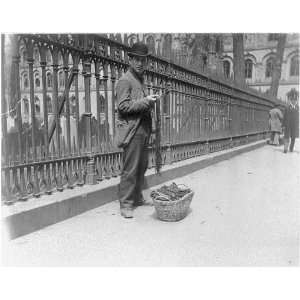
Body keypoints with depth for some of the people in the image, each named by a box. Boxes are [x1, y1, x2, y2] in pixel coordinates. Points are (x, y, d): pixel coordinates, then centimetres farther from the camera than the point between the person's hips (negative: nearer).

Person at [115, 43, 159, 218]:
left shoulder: (140, 80, 22)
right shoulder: (125, 81, -7)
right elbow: (123, 106, -16)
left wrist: (150, 102, 15)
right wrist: (145, 101, -17)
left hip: (143, 129, 9)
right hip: (132, 130, -9)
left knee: (142, 167, 13)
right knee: (130, 169, -7)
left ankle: (137, 197, 26)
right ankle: (126, 205, 2)